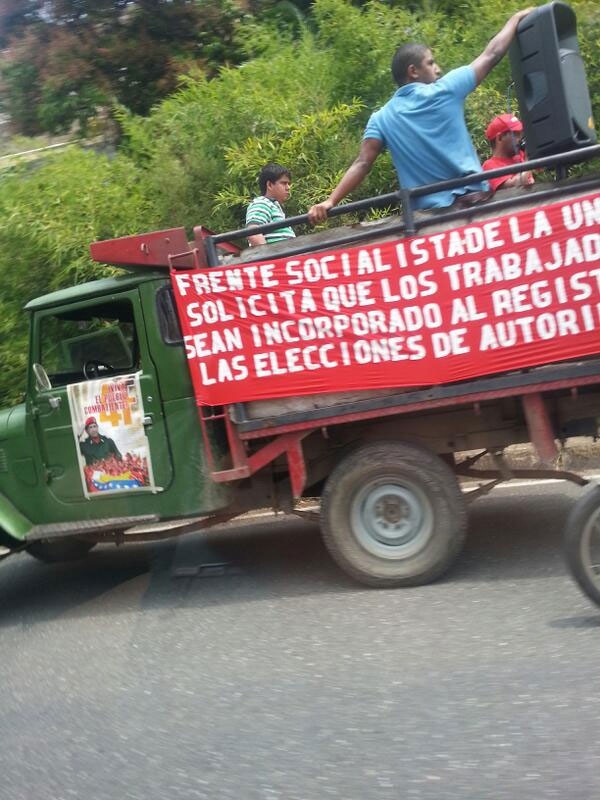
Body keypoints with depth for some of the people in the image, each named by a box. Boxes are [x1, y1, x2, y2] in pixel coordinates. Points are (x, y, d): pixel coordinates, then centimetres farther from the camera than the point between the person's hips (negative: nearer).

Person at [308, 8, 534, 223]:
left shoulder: (382, 118, 5)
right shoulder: (445, 89, -1)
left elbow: (362, 164, -6)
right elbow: (491, 55, 8)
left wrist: (331, 201, -9)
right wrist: (517, 18, 22)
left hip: (428, 211, 3)